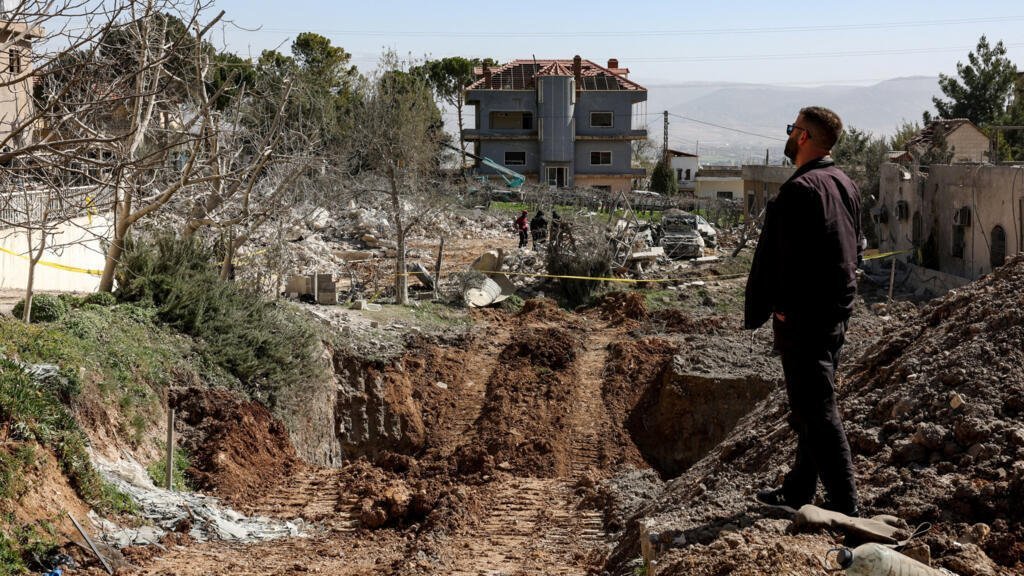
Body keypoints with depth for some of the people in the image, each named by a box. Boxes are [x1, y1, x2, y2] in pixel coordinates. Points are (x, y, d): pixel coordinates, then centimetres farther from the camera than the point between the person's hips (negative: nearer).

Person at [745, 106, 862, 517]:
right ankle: (798, 491, 30)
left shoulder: (798, 190, -19)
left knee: (816, 412, -5)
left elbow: (771, 258, -18)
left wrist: (755, 313, -10)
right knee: (812, 408, 18)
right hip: (836, 313, 10)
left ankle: (844, 506, -4)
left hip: (802, 316, -10)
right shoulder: (846, 186, 11)